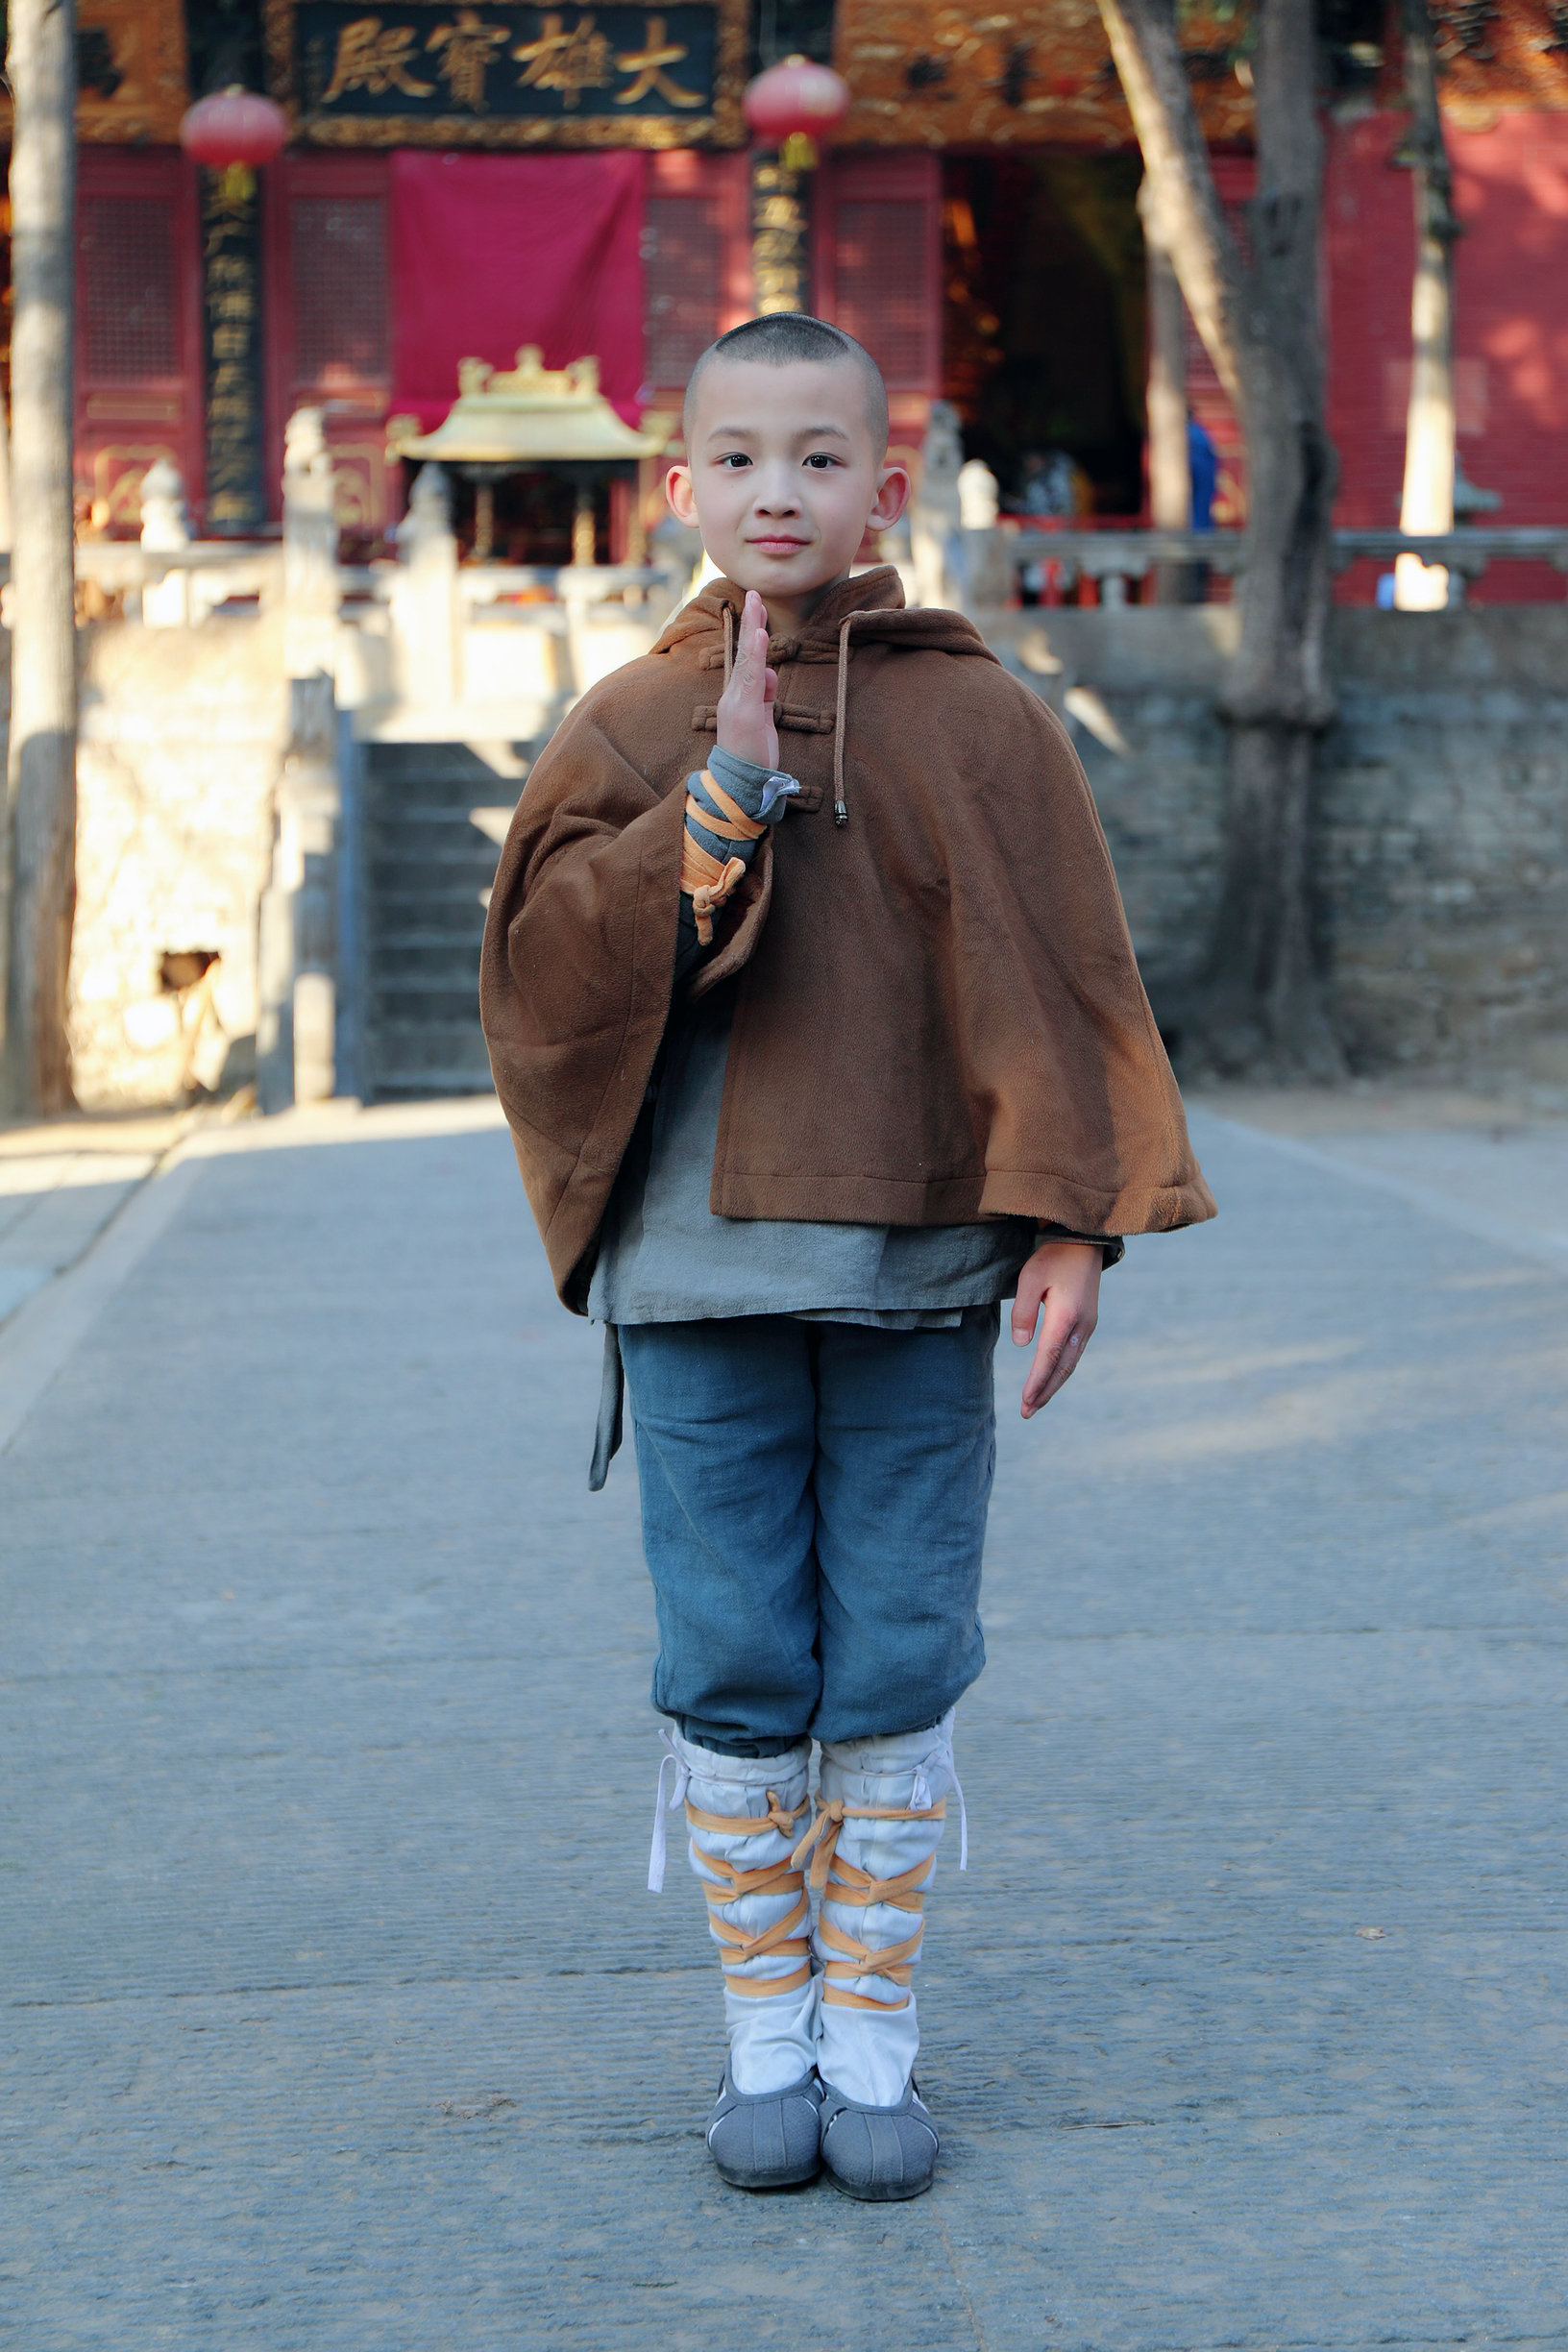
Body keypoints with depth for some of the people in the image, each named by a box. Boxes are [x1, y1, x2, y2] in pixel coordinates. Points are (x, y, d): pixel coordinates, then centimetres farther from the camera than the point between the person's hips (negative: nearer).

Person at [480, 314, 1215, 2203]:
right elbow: (544, 963, -7)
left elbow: (1054, 986, 1)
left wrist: (1070, 1226, -7)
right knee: (731, 1673, 6)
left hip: (914, 1276, -1)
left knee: (896, 1670, 5)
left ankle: (873, 2038, 17)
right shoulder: (626, 731, 5)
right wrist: (720, 801, -16)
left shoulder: (975, 724, 2)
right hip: (694, 1274, 1)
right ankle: (765, 2041, 19)